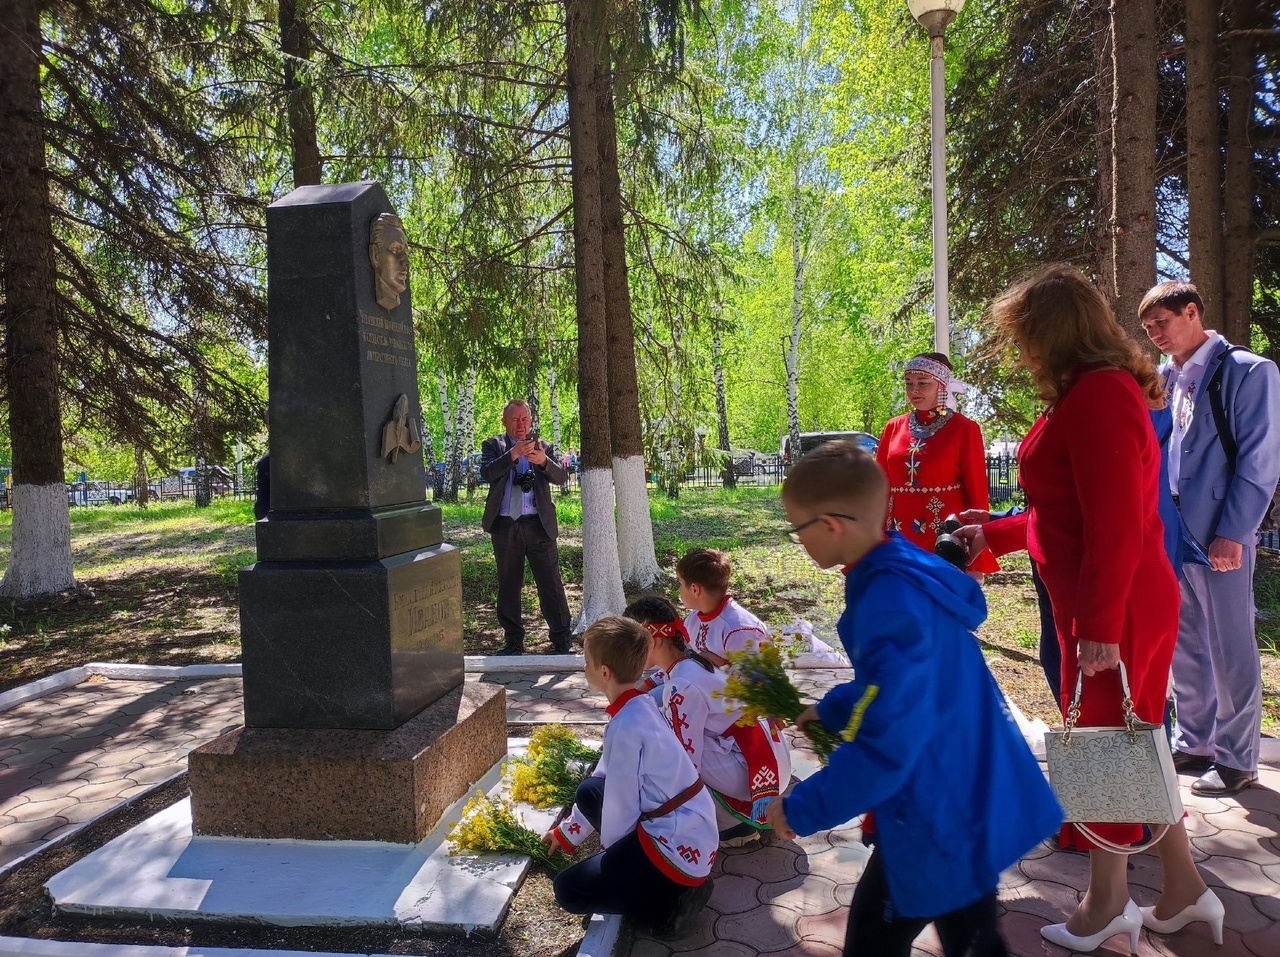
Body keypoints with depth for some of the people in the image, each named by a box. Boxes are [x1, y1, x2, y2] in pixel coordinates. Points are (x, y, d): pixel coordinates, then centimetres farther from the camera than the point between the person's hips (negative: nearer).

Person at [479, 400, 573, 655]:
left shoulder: (543, 447, 11)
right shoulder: (493, 446, 8)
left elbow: (560, 477, -4)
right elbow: (486, 473, -12)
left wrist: (543, 460, -24)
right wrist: (512, 454, -26)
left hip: (539, 524, 0)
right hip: (505, 526, 0)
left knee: (551, 583, -1)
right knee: (508, 585, 9)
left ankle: (563, 640, 7)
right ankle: (513, 641, 21)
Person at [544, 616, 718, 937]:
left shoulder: (625, 727, -24)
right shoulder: (640, 705, 4)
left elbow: (621, 804, -17)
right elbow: (609, 777, 16)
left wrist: (609, 854, 5)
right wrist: (568, 832, 24)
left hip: (679, 849, -9)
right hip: (687, 828, 9)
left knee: (568, 890, 2)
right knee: (589, 792, 18)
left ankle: (672, 900, 0)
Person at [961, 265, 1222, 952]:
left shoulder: (1098, 396, -19)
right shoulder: (1095, 392, 12)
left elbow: (1115, 526, -24)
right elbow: (1074, 512, 17)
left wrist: (1099, 625, -22)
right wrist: (995, 535, 24)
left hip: (1113, 609, -10)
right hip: (1123, 603, 10)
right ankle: (1183, 888, 35)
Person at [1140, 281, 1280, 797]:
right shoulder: (1164, 378, 12)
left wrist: (1232, 534, -15)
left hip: (1218, 536, -6)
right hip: (1170, 532, 6)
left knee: (1229, 649, 3)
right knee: (1183, 646, 14)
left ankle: (1236, 758, 17)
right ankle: (1193, 742, 28)